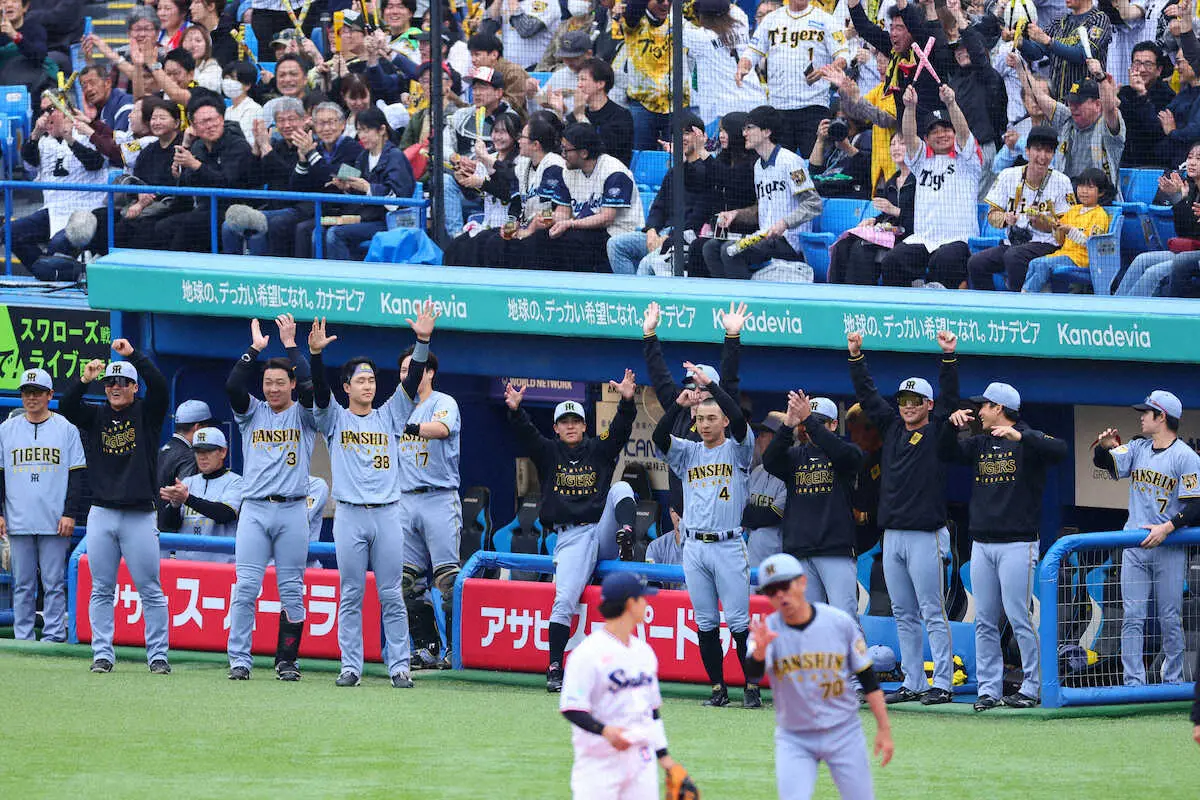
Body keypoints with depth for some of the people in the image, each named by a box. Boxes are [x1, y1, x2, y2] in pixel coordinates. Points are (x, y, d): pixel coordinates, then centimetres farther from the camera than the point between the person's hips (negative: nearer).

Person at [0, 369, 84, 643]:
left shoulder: (66, 429, 4)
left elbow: (77, 475, 3)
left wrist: (70, 514, -6)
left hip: (55, 524, -2)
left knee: (54, 583, -2)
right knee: (22, 584, 4)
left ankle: (53, 637, 1)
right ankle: (23, 639, 7)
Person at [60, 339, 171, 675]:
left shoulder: (147, 414, 5)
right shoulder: (96, 417, 11)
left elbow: (160, 387, -12)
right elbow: (66, 408, -4)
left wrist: (133, 355, -18)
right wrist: (85, 379, -20)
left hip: (139, 517, -3)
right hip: (101, 514, 3)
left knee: (150, 590, -2)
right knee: (102, 590, 4)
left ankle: (158, 655, 2)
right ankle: (102, 654, 8)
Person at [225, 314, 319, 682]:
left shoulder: (303, 414, 8)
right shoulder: (252, 412, 12)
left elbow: (311, 387, -11)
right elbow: (232, 386, -5)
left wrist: (291, 345, -6)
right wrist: (256, 348, -4)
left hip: (292, 511, -1)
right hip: (254, 510, 1)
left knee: (291, 590, 1)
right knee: (245, 586, -6)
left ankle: (286, 660, 8)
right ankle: (239, 661, -6)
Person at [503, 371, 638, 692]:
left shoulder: (599, 450, 12)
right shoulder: (548, 453, 12)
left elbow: (620, 430, -3)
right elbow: (526, 434, -4)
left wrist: (627, 402, -22)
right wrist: (515, 411, -24)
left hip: (602, 531, 1)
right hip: (571, 539, -1)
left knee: (621, 488, -17)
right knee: (564, 599, -16)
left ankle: (626, 535, -41)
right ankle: (555, 669, -15)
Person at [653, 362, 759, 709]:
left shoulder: (737, 449, 4)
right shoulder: (688, 452, 13)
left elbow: (739, 420, -15)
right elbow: (659, 437, -3)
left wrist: (710, 384, -15)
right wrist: (679, 403, -16)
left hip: (729, 546, -4)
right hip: (694, 547, 4)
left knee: (738, 621, -7)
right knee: (705, 623, 4)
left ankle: (752, 687, -2)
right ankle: (718, 688, 10)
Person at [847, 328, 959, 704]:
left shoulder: (937, 431, -1)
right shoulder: (892, 426, 14)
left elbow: (950, 397, -12)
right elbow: (867, 394, 16)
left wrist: (948, 356, -22)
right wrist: (856, 356, 9)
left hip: (926, 535, -6)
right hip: (892, 534, 6)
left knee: (932, 613, -6)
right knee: (904, 615, 9)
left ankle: (943, 683, -5)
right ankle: (912, 683, 13)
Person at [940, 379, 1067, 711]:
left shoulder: (1029, 441, -4)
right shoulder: (979, 444, 16)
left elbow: (1060, 451, -21)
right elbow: (947, 452, 13)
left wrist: (1019, 437, -32)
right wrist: (954, 424, -4)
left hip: (1017, 544, -7)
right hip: (981, 544, 7)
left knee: (1019, 618, -8)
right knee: (984, 622, 5)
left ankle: (1032, 687, -2)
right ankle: (989, 689, 7)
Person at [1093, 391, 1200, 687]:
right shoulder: (1138, 449, 12)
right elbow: (1105, 462, 4)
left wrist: (1167, 528, -22)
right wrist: (1104, 447, -18)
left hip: (1169, 547, -5)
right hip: (1135, 547, 5)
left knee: (1170, 619, 0)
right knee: (1132, 618, -2)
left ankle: (1173, 682, 8)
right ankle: (1133, 683, -3)